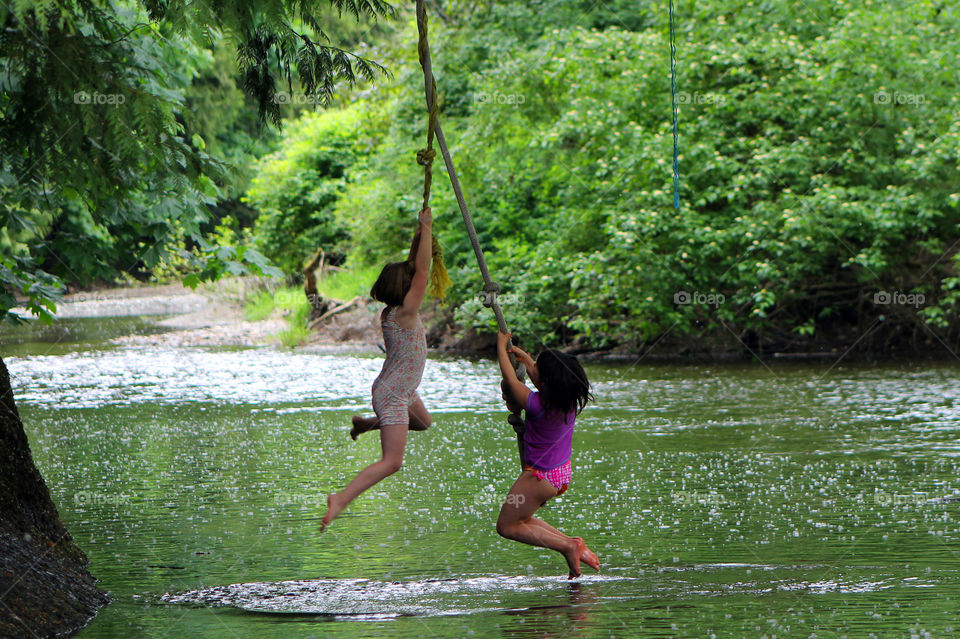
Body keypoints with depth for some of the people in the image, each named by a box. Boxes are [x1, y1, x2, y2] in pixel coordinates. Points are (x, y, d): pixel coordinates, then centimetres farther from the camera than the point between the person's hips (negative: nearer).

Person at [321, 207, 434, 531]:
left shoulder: (391, 312, 1)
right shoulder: (405, 312, -22)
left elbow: (413, 269, 11)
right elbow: (423, 271, -22)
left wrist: (419, 236, 5)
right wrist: (426, 228, -15)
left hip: (401, 391, 10)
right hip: (393, 395, -10)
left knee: (424, 422, 36)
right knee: (391, 461, -14)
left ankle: (365, 424, 39)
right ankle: (341, 499, -20)